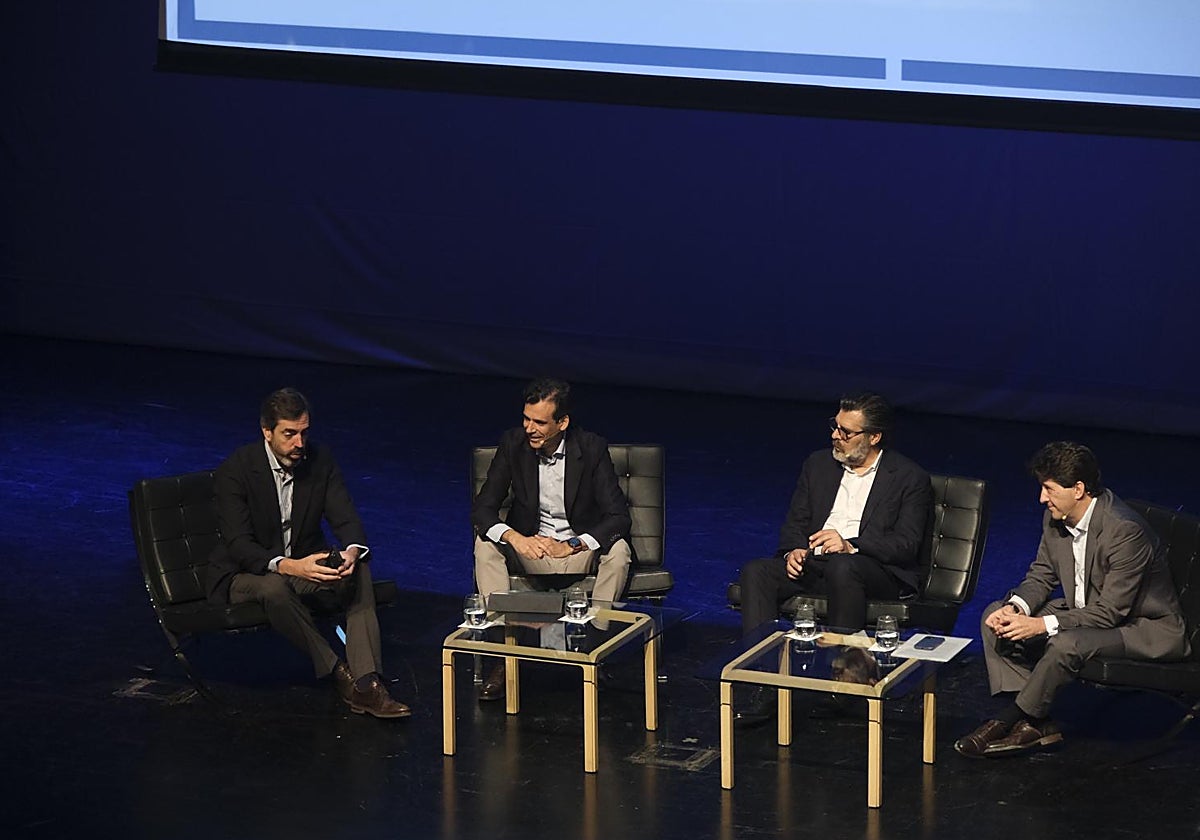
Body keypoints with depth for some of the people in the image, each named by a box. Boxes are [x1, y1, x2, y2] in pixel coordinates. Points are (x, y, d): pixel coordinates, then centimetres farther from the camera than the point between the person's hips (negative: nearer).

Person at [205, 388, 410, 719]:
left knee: (359, 571, -23)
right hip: (244, 576, -5)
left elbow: (346, 519, -6)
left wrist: (352, 551, -32)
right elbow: (238, 545, -23)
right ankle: (337, 673, -25)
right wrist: (287, 566, -41)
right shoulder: (235, 470, -18)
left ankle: (366, 685, -33)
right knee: (274, 587, -39)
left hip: (303, 567, 5)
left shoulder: (319, 461, -4)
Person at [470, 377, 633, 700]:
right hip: (528, 546, 2)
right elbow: (483, 507, -10)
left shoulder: (592, 448, -13)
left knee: (619, 550, -32)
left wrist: (570, 546, -29)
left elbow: (619, 516, -18)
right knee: (485, 545, -26)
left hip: (580, 548, -2)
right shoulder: (513, 444, -8)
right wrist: (513, 537, -30)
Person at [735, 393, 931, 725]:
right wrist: (794, 550, -7)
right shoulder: (819, 464, 17)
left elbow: (907, 544, -9)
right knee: (756, 572, -23)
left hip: (875, 570, -5)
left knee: (841, 568, -40)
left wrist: (850, 546, -23)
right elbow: (795, 521, 17)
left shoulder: (910, 479, 1)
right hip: (812, 562, 5)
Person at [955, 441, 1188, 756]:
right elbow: (1041, 575, 9)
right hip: (1086, 612, 9)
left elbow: (1111, 612, -27)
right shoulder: (1055, 519, -3)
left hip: (1147, 629, -9)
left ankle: (1013, 719, -14)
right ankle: (1036, 724, -13)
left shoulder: (1125, 530, -28)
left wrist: (1043, 625, -31)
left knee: (1067, 643, -36)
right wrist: (1016, 607, -14)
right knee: (995, 617, -4)